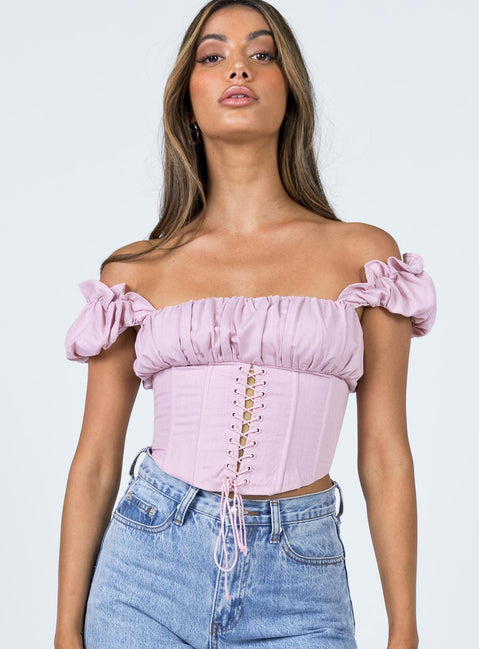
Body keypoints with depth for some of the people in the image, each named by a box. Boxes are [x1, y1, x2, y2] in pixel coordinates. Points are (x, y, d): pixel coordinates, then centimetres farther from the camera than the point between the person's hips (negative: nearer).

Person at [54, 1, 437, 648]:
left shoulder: (364, 254, 1)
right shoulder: (135, 271, 2)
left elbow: (385, 457, 1)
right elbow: (95, 463, 4)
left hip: (299, 590, 0)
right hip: (148, 572, 1)